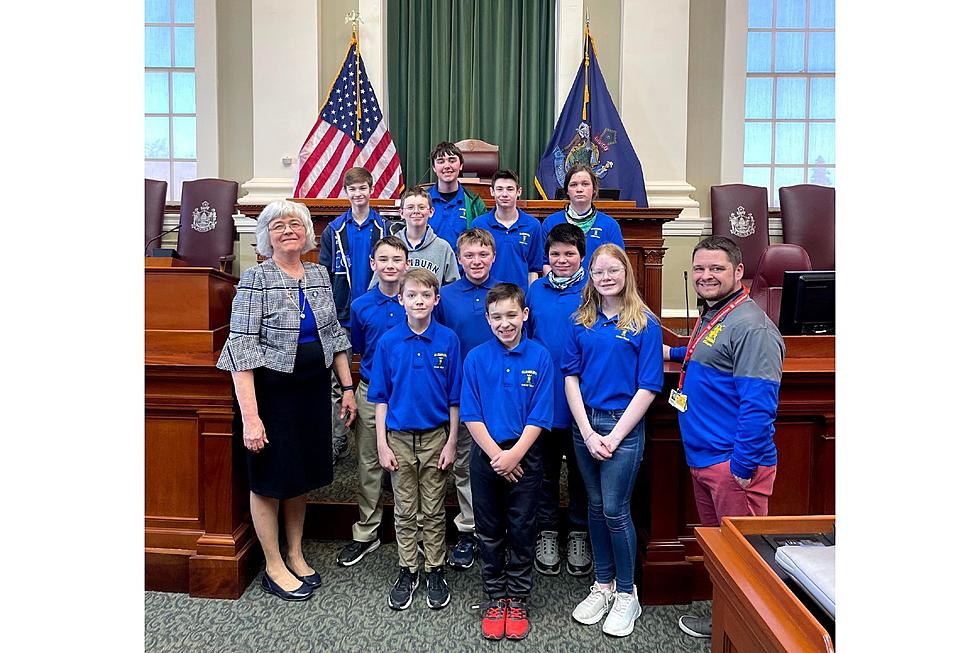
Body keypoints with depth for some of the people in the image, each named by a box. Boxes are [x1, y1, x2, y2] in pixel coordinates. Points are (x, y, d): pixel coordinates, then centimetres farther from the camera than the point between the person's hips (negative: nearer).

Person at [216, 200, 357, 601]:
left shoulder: (319, 274, 6)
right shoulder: (256, 279, -12)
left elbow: (334, 334, 12)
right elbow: (241, 347, -17)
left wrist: (348, 387, 7)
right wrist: (250, 415, -22)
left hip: (314, 388, 6)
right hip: (270, 390, -5)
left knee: (302, 474, 16)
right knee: (269, 478, 8)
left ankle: (295, 555, 33)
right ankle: (274, 568, 23)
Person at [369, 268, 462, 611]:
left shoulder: (448, 340, -6)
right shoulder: (388, 342, -4)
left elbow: (454, 397, -2)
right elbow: (381, 397, 0)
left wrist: (451, 442, -3)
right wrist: (382, 444, -3)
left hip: (436, 436, -1)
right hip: (400, 438, 1)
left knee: (434, 511, 11)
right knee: (405, 512, 12)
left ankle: (435, 571, 26)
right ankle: (407, 572, 27)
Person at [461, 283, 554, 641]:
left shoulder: (540, 357, -6)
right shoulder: (476, 358, -3)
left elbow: (539, 416, -8)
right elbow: (470, 414, -4)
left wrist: (514, 455, -14)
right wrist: (495, 454, -11)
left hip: (524, 456, -1)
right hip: (486, 454, 1)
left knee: (521, 531, 9)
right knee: (489, 532, 12)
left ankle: (518, 602, 25)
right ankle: (495, 600, 28)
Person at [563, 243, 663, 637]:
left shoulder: (644, 323, -6)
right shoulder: (582, 321, 6)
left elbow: (648, 387, -9)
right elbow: (571, 377, 3)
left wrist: (614, 436, -12)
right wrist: (587, 432, -7)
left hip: (623, 426, -4)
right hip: (584, 423, 4)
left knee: (615, 510, -1)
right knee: (596, 507, 13)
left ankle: (626, 594, 20)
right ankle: (603, 585, 29)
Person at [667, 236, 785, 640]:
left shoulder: (750, 326, -19)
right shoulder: (711, 315, 12)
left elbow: (758, 405, -24)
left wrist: (743, 466, -23)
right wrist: (673, 354, 20)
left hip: (734, 464, -10)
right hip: (703, 458, 10)